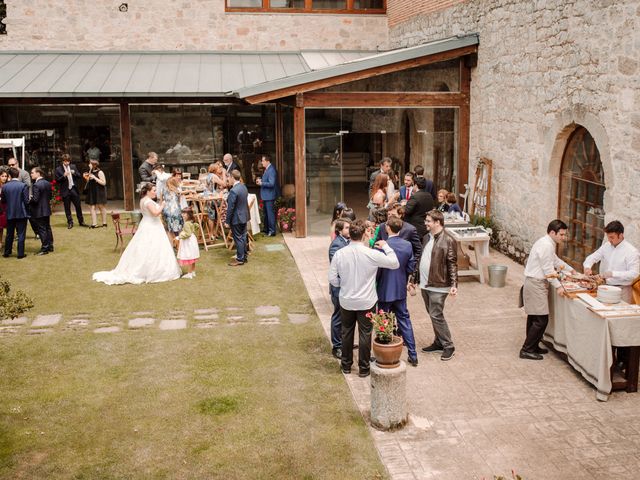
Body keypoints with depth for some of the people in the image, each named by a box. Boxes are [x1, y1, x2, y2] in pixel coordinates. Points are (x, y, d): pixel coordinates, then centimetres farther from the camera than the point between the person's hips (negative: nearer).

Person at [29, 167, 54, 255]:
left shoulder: (36, 185, -20)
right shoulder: (48, 183, 7)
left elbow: (35, 199, -22)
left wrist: (29, 200, -6)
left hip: (39, 211, -8)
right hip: (47, 209, 8)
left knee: (42, 230, -2)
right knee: (47, 228, 15)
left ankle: (45, 248, 2)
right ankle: (50, 246, 22)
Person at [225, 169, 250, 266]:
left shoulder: (233, 191, -24)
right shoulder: (244, 187, 3)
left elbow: (230, 208, -21)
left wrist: (227, 221, -14)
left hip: (236, 218, -8)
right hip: (244, 216, 8)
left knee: (238, 239, 1)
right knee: (243, 237, 17)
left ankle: (240, 259, 9)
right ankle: (244, 256, 28)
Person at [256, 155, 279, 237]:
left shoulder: (271, 170, -20)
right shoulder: (267, 169, 11)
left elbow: (271, 183, -26)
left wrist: (261, 183, -23)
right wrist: (261, 180, 6)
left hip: (270, 196, -10)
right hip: (266, 195, 10)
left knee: (270, 213, -4)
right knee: (266, 213, 18)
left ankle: (272, 231, 2)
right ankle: (267, 229, 29)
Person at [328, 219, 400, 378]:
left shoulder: (339, 254, -12)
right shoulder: (372, 254, -18)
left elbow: (332, 279, -6)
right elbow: (395, 263, -8)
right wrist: (386, 247, 4)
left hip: (346, 301, 2)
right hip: (366, 302, -2)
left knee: (347, 333, 18)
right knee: (365, 334, 11)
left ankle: (346, 365, 30)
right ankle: (363, 368, 19)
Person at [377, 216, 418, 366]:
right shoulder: (408, 245, -4)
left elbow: (377, 269, -14)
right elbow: (411, 268, 2)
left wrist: (375, 284, 3)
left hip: (385, 290, -5)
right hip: (401, 290, 5)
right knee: (404, 319, 15)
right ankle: (413, 355, 17)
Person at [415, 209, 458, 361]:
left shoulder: (448, 241, -13)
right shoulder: (426, 238, 11)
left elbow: (452, 264, -15)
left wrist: (454, 284, -22)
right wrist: (415, 278, 18)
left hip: (438, 286, -8)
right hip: (425, 284, 8)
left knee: (436, 315, -6)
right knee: (433, 315, 15)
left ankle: (448, 346, 5)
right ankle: (439, 342, 28)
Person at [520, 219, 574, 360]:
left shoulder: (548, 243, 14)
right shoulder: (546, 245, -18)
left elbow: (555, 260, 28)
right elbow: (548, 269, -19)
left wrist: (571, 270, 25)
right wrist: (558, 286, -17)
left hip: (535, 283, 11)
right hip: (536, 284, -11)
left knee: (533, 317, 16)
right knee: (541, 319, -8)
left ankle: (533, 347, 26)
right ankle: (527, 350, -3)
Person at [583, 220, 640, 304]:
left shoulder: (631, 251, -12)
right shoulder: (606, 246, 5)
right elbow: (593, 257, 10)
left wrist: (613, 274, -27)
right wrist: (587, 267, -12)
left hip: (621, 290, -5)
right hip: (605, 287, 5)